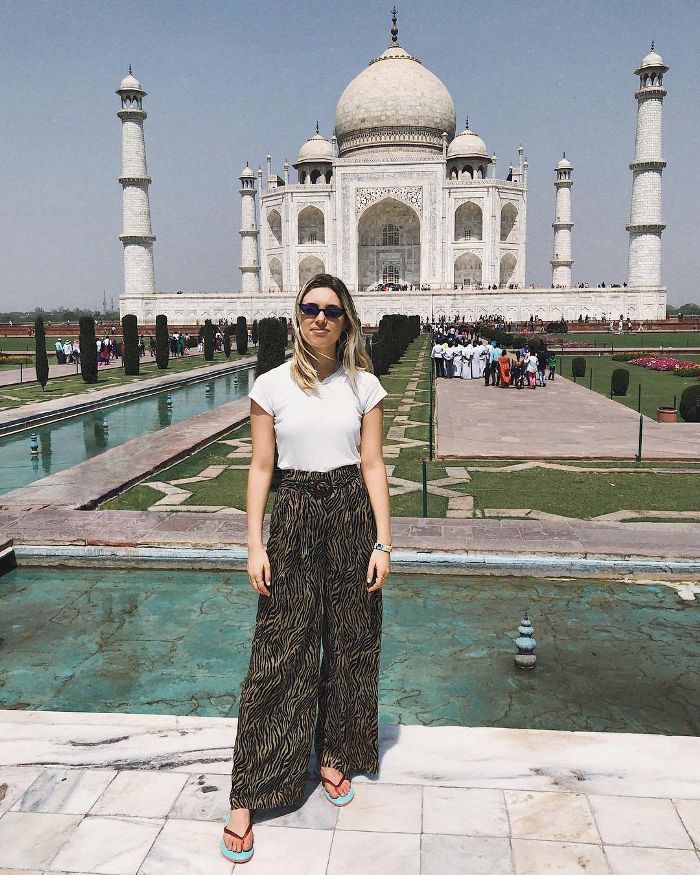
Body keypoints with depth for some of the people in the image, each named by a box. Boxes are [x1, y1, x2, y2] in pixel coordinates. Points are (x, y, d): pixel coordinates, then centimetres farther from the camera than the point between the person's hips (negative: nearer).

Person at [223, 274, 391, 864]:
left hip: (352, 516, 2)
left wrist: (383, 542, -4)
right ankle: (248, 796, 11)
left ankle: (335, 758, 33)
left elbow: (373, 466, 1)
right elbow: (261, 468, 0)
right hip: (294, 517, -1)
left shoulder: (364, 385, 2)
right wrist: (255, 544, -5)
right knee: (280, 651, 0)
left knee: (351, 645, 10)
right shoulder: (272, 386, 0)